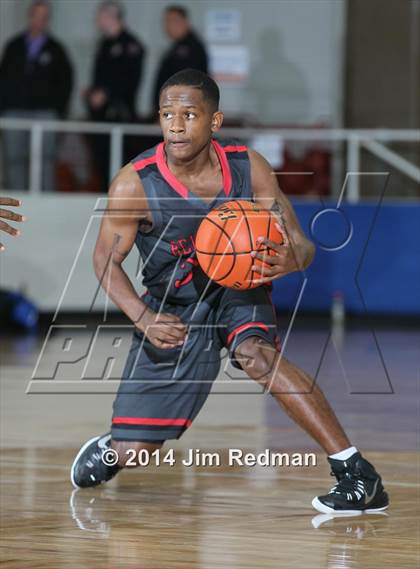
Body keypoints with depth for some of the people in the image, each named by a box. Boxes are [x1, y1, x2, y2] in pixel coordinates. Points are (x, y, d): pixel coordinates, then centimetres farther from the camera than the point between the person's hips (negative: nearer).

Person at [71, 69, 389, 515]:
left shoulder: (247, 167, -17)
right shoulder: (135, 183, -22)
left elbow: (302, 245, -12)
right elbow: (107, 259, -8)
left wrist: (291, 260, -38)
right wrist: (144, 319, -25)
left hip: (238, 290, 0)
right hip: (172, 308, 0)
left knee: (256, 354, -36)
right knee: (132, 452, -2)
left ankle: (357, 475, -32)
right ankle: (108, 449, 39)